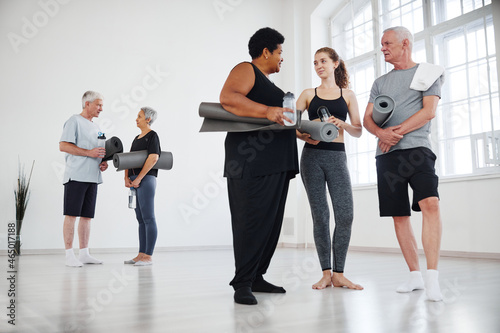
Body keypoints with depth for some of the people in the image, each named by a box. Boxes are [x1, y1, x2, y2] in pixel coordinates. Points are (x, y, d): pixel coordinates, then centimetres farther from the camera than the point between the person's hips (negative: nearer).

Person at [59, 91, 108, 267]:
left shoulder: (95, 127, 23)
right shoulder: (74, 121, -2)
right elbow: (63, 146, -13)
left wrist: (103, 162, 7)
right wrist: (89, 152, -18)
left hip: (92, 177, 8)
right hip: (76, 176, -8)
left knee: (87, 216, 9)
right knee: (71, 215, -6)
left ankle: (84, 253, 15)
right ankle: (69, 255, -2)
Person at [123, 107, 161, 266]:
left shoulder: (152, 135, -5)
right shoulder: (137, 138, 21)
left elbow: (153, 158, -17)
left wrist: (138, 179, -17)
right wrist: (127, 178, 2)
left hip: (146, 180, -9)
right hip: (135, 181, 9)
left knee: (148, 218, -7)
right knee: (141, 219, 10)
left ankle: (148, 256, -4)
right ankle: (141, 254, 15)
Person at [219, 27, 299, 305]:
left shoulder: (269, 84, 28)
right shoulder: (246, 70, 0)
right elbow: (227, 97, -19)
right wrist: (266, 110, -28)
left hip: (277, 163, 10)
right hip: (252, 162, -10)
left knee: (271, 221, 8)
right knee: (250, 220, -10)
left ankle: (257, 277, 16)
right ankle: (243, 284, -3)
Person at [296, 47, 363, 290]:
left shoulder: (348, 95, 13)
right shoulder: (308, 94, 13)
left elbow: (358, 131, 9)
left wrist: (342, 124, -11)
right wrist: (304, 135, -14)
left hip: (337, 156, 0)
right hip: (312, 156, 0)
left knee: (345, 215, -10)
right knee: (320, 215, 0)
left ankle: (338, 274, 1)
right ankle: (326, 273, 8)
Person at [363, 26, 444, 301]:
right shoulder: (380, 83, 22)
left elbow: (429, 111, -3)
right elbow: (367, 119, 13)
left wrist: (398, 132, -11)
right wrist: (381, 133, -9)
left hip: (417, 148, -4)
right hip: (387, 155, 5)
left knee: (430, 203, -24)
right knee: (399, 215, 4)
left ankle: (432, 278, -20)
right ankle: (414, 275, 14)